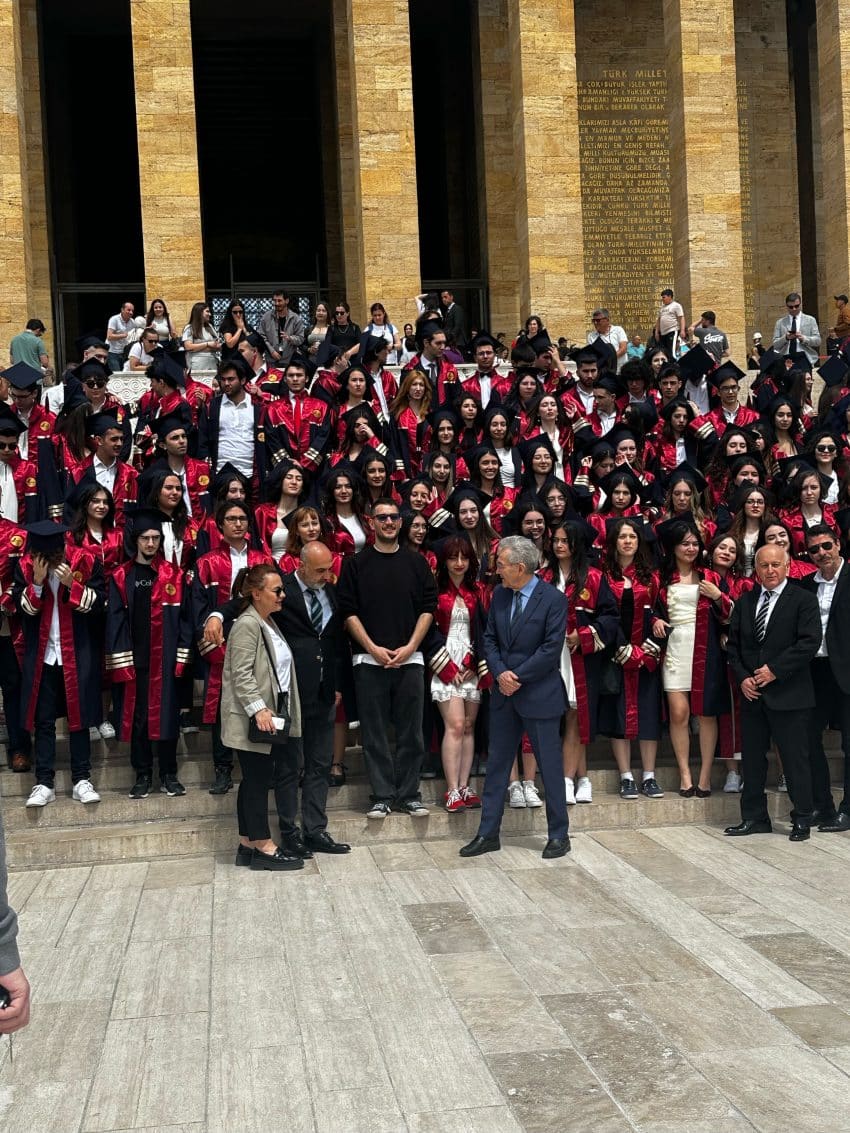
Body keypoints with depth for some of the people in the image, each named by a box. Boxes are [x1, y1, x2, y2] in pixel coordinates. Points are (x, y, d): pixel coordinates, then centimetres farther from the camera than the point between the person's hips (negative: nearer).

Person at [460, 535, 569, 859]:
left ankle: (558, 835, 17)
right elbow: (489, 638, 8)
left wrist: (517, 676, -15)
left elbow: (551, 649, -15)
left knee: (550, 765, 4)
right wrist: (500, 674, -8)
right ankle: (488, 834, 17)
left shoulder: (553, 599, -12)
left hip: (539, 694, -6)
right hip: (504, 693, 6)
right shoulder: (499, 595, 6)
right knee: (497, 763, 10)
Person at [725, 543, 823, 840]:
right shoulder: (745, 601, 12)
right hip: (752, 693, 5)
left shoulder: (803, 599, -4)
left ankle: (802, 820, 12)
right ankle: (754, 818, 19)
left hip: (789, 694, -5)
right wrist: (742, 677, -2)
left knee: (795, 759, 0)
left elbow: (809, 643, -13)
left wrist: (775, 669, -15)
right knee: (752, 759, 9)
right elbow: (733, 644, 12)